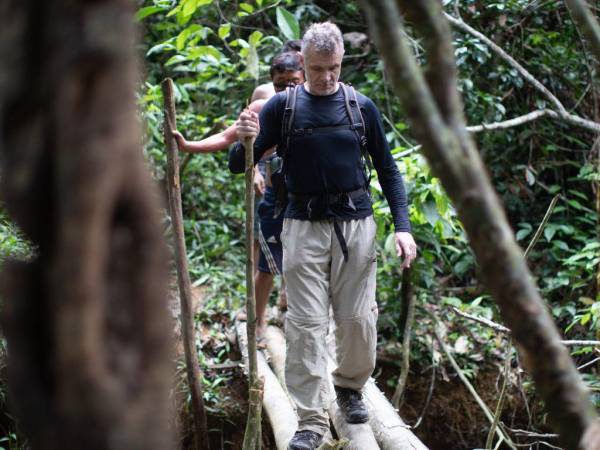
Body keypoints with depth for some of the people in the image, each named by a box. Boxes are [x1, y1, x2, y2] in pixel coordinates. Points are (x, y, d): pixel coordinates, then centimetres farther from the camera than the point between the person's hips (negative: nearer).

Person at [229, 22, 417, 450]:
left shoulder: (362, 106, 4)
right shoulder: (282, 105, 1)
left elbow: (388, 169, 10)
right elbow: (238, 164, 0)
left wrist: (403, 227, 0)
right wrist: (245, 140, -24)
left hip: (356, 223, 1)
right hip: (304, 226, -1)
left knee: (359, 318, 4)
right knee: (306, 325, -4)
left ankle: (350, 387, 31)